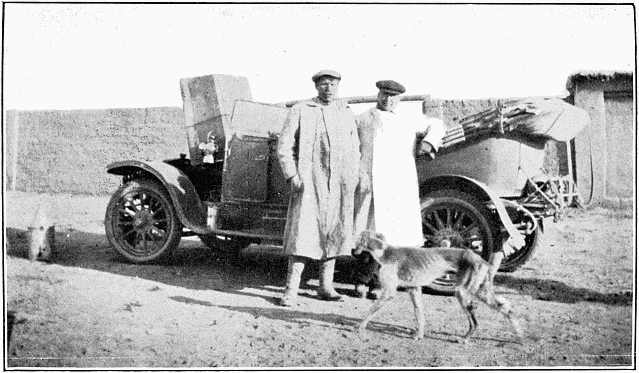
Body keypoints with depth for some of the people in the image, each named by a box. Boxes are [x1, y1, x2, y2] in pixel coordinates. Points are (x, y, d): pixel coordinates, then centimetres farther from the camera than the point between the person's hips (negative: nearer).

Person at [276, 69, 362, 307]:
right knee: (303, 232, -9)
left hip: (340, 186, 5)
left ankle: (326, 287, 18)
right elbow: (284, 147, -1)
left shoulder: (347, 114, 15)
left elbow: (354, 149, 20)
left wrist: (354, 178, 10)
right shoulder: (300, 111, 2)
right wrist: (292, 175, -10)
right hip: (309, 182, -4)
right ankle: (291, 290, -6)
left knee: (333, 234, 8)